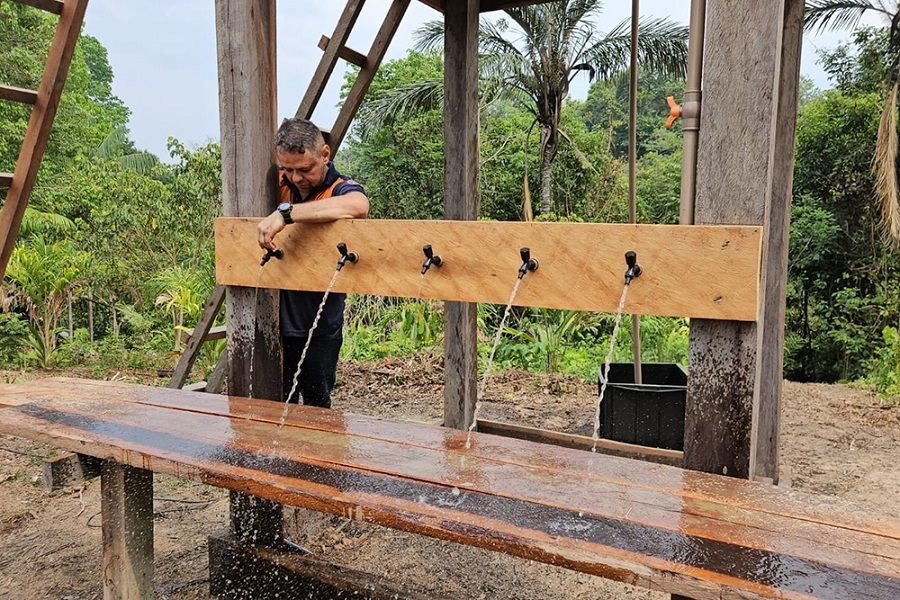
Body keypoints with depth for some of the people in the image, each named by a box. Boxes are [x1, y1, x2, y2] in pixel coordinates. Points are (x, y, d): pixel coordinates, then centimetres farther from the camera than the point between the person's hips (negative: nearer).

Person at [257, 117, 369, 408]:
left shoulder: (341, 189, -13)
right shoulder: (278, 184, 1)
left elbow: (358, 205, -39)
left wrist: (286, 212, -40)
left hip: (320, 329, -4)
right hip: (276, 321, 4)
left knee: (317, 409, 11)